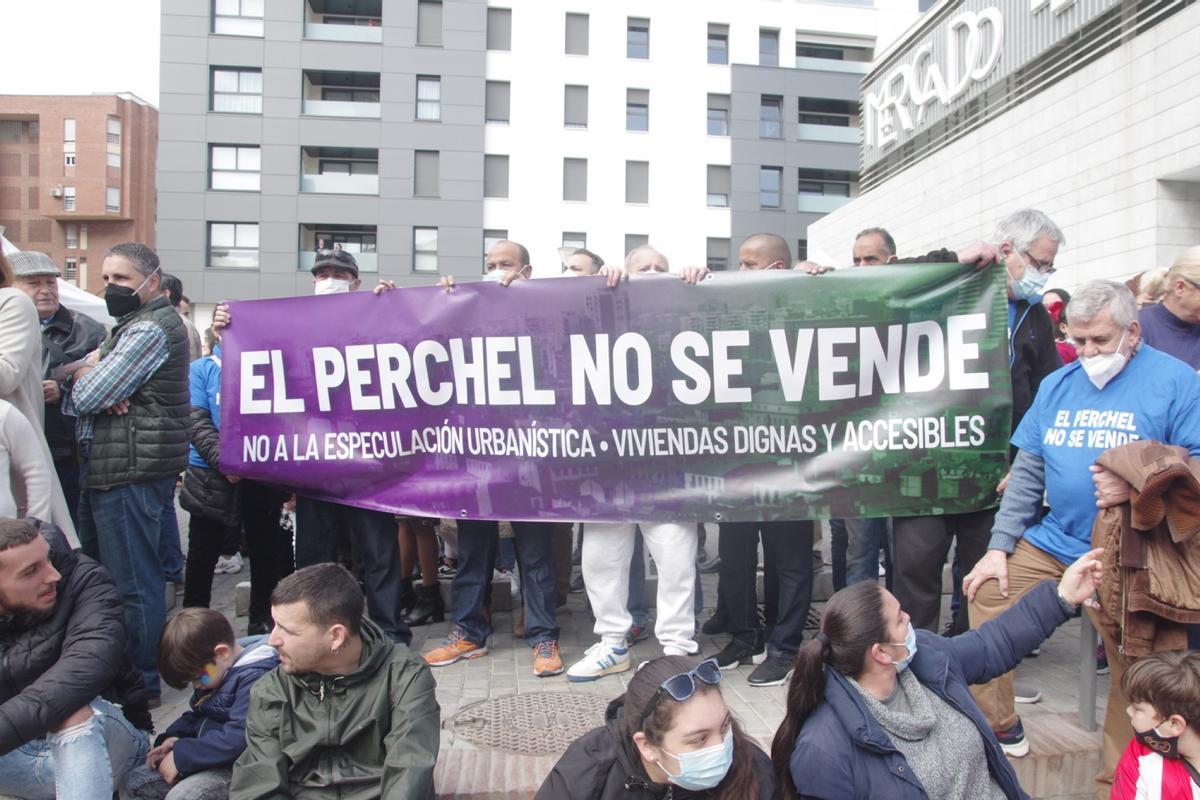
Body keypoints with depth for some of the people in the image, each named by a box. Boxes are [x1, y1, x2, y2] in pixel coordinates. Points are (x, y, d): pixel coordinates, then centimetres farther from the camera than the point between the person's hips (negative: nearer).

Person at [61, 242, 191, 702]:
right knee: (99, 571, 17)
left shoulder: (150, 329, -13)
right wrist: (87, 374, -7)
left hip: (131, 471, -11)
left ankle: (141, 683, 6)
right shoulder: (129, 327, 20)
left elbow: (86, 397, -17)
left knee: (132, 581, -4)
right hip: (108, 469, 11)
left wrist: (86, 375, 4)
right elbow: (74, 401, 14)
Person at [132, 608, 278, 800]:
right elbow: (196, 713, 24)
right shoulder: (215, 671, 9)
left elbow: (238, 738, -30)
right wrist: (174, 737, 3)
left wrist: (181, 756, -21)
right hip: (208, 757, 10)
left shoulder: (256, 677, -23)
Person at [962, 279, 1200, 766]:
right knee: (986, 594, -2)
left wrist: (1137, 485, -26)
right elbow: (1026, 473, 9)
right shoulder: (1057, 385, 10)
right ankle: (999, 726, 16)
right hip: (1053, 540, 5)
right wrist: (999, 547, 2)